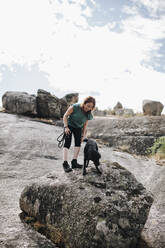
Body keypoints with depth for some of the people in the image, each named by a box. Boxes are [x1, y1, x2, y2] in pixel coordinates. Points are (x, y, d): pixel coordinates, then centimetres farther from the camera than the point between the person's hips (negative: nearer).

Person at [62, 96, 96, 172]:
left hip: (78, 127, 5)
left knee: (78, 142, -3)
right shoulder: (74, 107, -27)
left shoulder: (88, 114, -12)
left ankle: (74, 162, 5)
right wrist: (66, 127, -25)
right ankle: (65, 163, -20)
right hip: (69, 125, -5)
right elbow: (65, 116, -18)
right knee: (67, 143, -16)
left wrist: (83, 135, 0)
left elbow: (85, 124, 1)